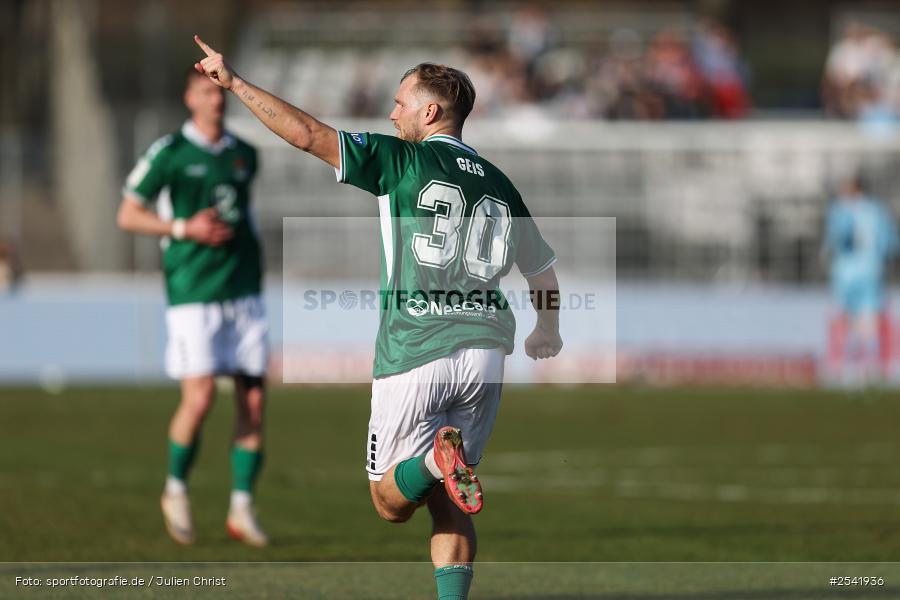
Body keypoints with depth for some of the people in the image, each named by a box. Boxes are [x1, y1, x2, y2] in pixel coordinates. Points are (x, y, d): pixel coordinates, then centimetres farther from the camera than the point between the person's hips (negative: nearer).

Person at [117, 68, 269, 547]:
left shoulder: (244, 155, 13)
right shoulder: (169, 153, -3)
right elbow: (128, 215, -1)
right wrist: (184, 228, -13)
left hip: (244, 291, 5)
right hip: (192, 292, -5)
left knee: (253, 401, -1)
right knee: (199, 398, -13)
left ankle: (241, 508, 7)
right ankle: (176, 490, 11)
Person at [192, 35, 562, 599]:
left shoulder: (402, 159, -2)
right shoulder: (498, 183, 13)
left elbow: (308, 135, -9)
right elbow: (543, 268, 24)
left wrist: (234, 81, 0)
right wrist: (549, 333, 43)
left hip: (413, 352, -4)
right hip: (484, 351, 4)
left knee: (392, 502, 5)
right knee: (449, 508, 12)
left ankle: (435, 456, -26)